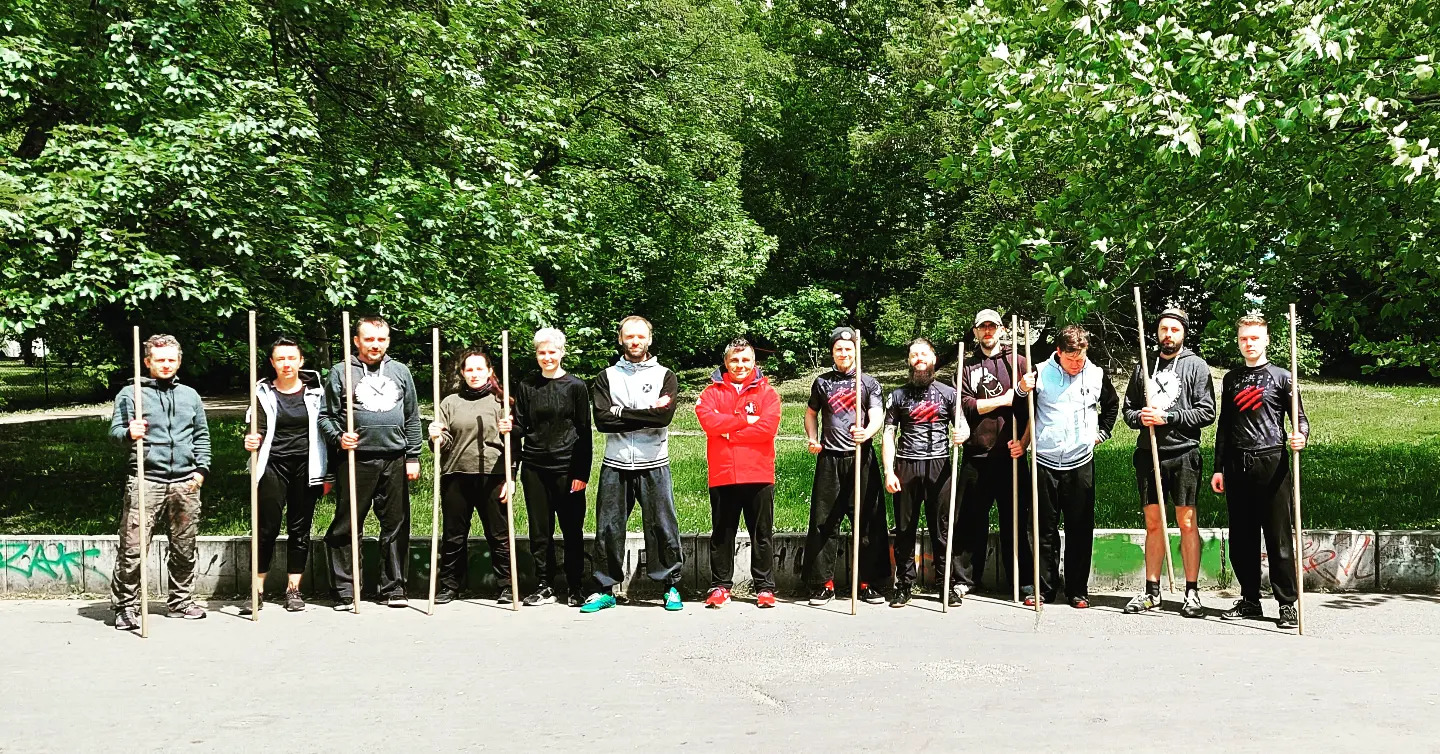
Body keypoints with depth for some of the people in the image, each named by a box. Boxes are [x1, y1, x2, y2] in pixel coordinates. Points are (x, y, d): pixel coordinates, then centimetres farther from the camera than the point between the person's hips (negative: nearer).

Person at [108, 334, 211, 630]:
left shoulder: (190, 395, 17)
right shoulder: (131, 394, 5)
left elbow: (202, 436, 20)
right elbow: (115, 430, -1)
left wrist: (201, 469, 8)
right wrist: (129, 433, -24)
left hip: (185, 484, 4)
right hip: (145, 482, -4)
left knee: (184, 549, 10)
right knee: (133, 548, -7)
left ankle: (180, 602, 23)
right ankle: (125, 606, 4)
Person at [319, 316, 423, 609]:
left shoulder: (400, 371, 13)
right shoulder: (341, 372, 5)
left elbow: (412, 418, 14)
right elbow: (326, 416, 5)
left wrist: (413, 456, 9)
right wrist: (338, 437, -13)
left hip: (395, 461, 3)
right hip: (355, 460, -2)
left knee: (396, 526, 6)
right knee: (346, 527, 1)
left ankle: (394, 588, 15)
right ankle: (344, 592, 9)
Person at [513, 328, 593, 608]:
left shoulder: (576, 386, 0)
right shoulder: (526, 386, 7)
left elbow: (584, 432, 0)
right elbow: (520, 428, 11)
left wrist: (582, 472, -5)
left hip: (567, 469, -2)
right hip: (534, 468, 3)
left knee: (572, 530, 3)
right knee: (539, 530, 7)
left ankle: (575, 587, 13)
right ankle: (544, 587, 16)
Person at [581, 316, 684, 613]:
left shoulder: (665, 376, 6)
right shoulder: (607, 377, 9)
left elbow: (664, 416, -12)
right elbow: (602, 420, -6)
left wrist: (621, 413, -11)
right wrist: (645, 415, -11)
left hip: (654, 465, -1)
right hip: (615, 466, 1)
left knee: (663, 527, 0)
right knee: (608, 529, 5)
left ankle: (672, 587, 13)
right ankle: (605, 589, 15)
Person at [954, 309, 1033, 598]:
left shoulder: (1018, 363, 9)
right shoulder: (967, 366, 12)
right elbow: (964, 404, -3)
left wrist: (1023, 441, -11)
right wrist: (1003, 400, -7)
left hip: (1010, 454, -1)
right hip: (976, 455, 1)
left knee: (1016, 519, 3)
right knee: (970, 520, 4)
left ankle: (1023, 580, 11)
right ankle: (965, 579, 12)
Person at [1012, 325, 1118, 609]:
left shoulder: (1096, 375, 2)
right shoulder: (1040, 373, -4)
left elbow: (1112, 404, 22)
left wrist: (1102, 432, 13)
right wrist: (1022, 391, -16)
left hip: (1081, 463, 1)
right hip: (1045, 462, -1)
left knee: (1080, 529, 4)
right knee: (1046, 528, 5)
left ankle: (1078, 590, 12)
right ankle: (1045, 587, 13)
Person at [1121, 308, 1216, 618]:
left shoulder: (1196, 366, 2)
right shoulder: (1144, 366, 13)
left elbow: (1207, 412, -5)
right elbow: (1127, 407, 15)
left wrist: (1168, 417, -14)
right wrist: (1140, 417, -7)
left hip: (1183, 454, -3)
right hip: (1148, 453, 3)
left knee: (1187, 522, 0)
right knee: (1153, 523, 8)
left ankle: (1192, 592, 6)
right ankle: (1151, 591, 15)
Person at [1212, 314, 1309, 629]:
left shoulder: (1281, 377, 4)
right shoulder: (1231, 379, 15)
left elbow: (1300, 417, 3)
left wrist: (1300, 437, -20)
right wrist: (1218, 468, 14)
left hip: (1271, 462, -4)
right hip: (1237, 465, 4)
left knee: (1279, 535, -4)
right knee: (1242, 536, 7)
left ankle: (1287, 603, 2)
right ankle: (1250, 600, 16)